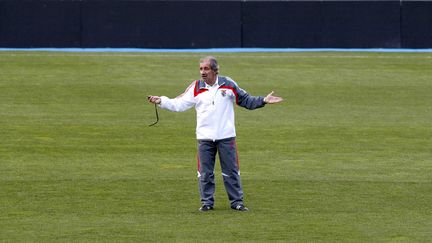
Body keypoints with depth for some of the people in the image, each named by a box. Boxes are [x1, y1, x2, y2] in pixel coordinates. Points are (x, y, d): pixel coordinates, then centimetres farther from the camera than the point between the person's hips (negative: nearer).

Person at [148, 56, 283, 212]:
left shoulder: (228, 84, 2)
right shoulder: (196, 88, 3)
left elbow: (246, 100, 8)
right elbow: (179, 104, 3)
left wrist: (263, 101, -3)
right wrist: (161, 101, -7)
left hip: (226, 137, -1)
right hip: (204, 138, 1)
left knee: (231, 171, 3)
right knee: (205, 172, 4)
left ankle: (237, 201, 10)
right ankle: (207, 202, 13)